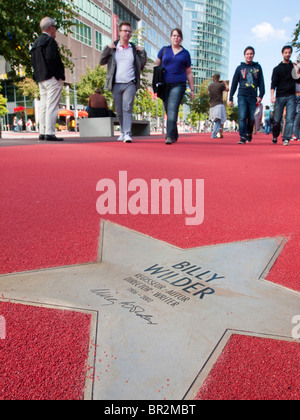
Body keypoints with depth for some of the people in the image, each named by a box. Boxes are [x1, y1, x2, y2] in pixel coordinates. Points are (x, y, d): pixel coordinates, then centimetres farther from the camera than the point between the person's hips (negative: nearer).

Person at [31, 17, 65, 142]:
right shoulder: (50, 40, -7)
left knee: (43, 106, 9)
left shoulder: (36, 42, 20)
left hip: (41, 79, 9)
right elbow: (51, 59, -18)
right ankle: (50, 133, -14)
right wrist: (58, 75, -14)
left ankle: (42, 132, 10)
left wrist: (39, 75, 16)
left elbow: (33, 61, 18)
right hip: (52, 79, -9)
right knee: (52, 106, -10)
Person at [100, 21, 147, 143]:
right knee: (119, 111, 6)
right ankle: (123, 132, 21)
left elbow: (141, 66, 14)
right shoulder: (113, 47, 11)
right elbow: (102, 62, 8)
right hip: (116, 84, 1)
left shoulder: (134, 49, 12)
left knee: (127, 108, -16)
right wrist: (107, 49, -3)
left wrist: (142, 52, 3)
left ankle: (127, 134, -20)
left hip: (130, 84, -1)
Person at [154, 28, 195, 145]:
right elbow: (156, 64, 20)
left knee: (172, 109, -18)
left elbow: (189, 73, 14)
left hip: (179, 84, -2)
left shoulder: (185, 53, 12)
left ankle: (170, 136, -24)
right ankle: (175, 135, 21)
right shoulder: (164, 50, 13)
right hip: (165, 85, 2)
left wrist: (192, 89, 10)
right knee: (168, 110, 6)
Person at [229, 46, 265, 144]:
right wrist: (230, 98, 7)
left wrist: (261, 95, -3)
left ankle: (249, 133, 27)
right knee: (242, 117, -15)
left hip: (253, 97, 1)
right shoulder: (240, 68, 10)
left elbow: (261, 82, 10)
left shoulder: (258, 67, 12)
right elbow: (234, 84, 11)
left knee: (252, 119, 2)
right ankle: (243, 137, -15)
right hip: (242, 96, -1)